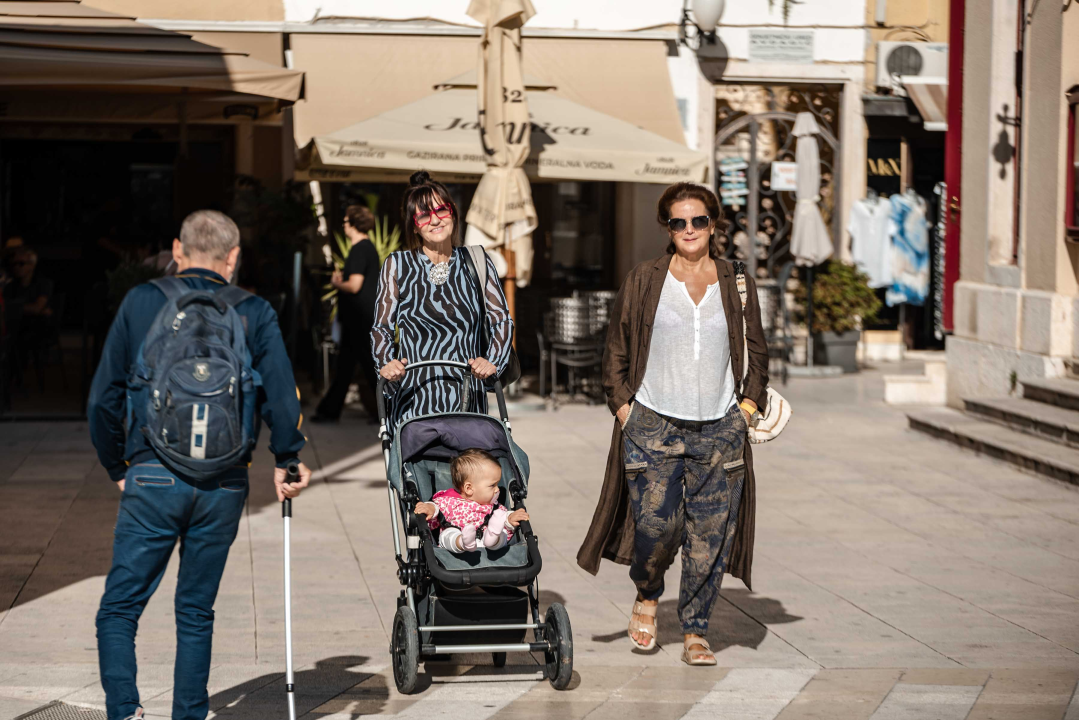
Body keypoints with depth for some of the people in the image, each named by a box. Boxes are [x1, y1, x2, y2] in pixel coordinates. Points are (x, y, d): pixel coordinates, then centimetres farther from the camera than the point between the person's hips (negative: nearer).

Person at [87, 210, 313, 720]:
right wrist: (286, 462, 11)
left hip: (154, 476, -2)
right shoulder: (254, 313, 5)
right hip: (225, 483, 2)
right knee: (196, 611, 14)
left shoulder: (142, 302, 5)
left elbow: (104, 396, 5)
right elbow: (281, 395, -3)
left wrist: (117, 467, 16)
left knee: (119, 607, 3)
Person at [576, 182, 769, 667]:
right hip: (654, 425, -2)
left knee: (710, 535, 0)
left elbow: (757, 352, 19)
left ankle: (695, 632, 12)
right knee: (656, 524, -12)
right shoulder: (643, 281, 5)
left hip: (720, 430, 2)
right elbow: (616, 350, 9)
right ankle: (647, 595, 18)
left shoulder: (737, 285, 10)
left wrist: (749, 404, 7)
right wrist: (623, 407, 1)